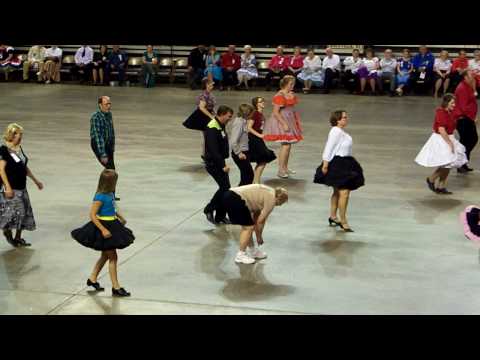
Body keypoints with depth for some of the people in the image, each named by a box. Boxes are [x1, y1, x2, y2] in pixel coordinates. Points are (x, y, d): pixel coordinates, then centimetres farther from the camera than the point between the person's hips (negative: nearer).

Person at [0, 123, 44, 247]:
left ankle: (18, 238, 17)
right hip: (11, 187, -8)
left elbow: (25, 167, 20)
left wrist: (35, 181, 22)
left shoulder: (19, 149, 11)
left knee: (24, 211, 8)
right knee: (14, 210, -9)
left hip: (21, 187, 8)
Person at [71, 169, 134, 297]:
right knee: (113, 257, -2)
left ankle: (92, 278, 35)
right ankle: (116, 288, 5)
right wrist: (103, 230, -27)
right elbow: (92, 215, -23)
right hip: (103, 227, -9)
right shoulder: (100, 197, -22)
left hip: (111, 226, 9)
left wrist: (120, 217, 18)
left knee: (105, 255, 20)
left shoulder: (110, 194, 3)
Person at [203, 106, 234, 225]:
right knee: (225, 187, -12)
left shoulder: (220, 126, 12)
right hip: (213, 164, -10)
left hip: (219, 163, 10)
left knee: (225, 188, 9)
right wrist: (223, 165, -25)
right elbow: (213, 150, -25)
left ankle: (220, 216, 16)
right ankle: (209, 209, 2)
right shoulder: (212, 128, -20)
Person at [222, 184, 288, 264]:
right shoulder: (271, 199, -2)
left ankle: (252, 251, 27)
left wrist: (258, 236, 30)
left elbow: (256, 216, 27)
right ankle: (240, 255, 2)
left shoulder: (267, 193, 24)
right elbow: (260, 221, 0)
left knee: (247, 226, 19)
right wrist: (259, 237, 14)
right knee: (248, 227, -1)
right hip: (236, 200, -10)